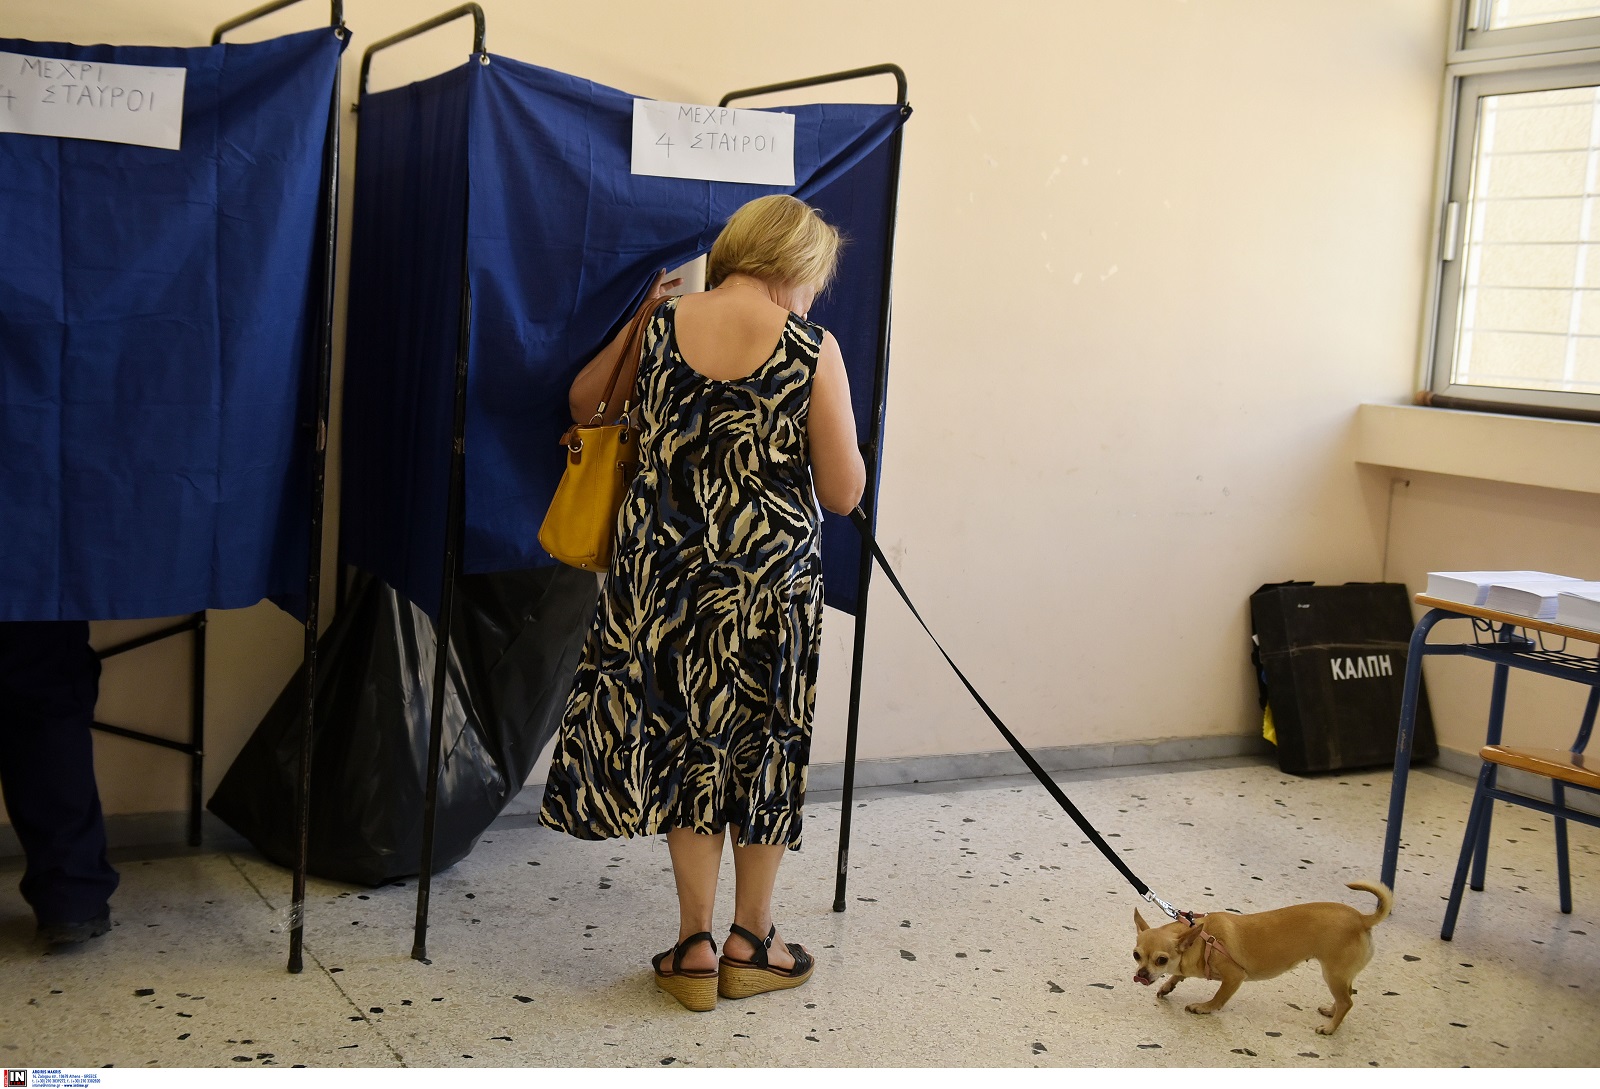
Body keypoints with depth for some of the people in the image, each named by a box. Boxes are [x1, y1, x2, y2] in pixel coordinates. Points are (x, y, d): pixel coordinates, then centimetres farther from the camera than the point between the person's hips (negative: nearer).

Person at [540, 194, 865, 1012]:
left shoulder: (660, 326, -2)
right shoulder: (812, 350, -10)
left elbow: (583, 402, 16)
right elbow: (843, 493, -8)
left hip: (665, 571, 3)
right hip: (772, 577, -2)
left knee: (685, 741, 15)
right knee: (764, 748, 14)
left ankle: (696, 948, 21)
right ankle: (750, 944, 27)